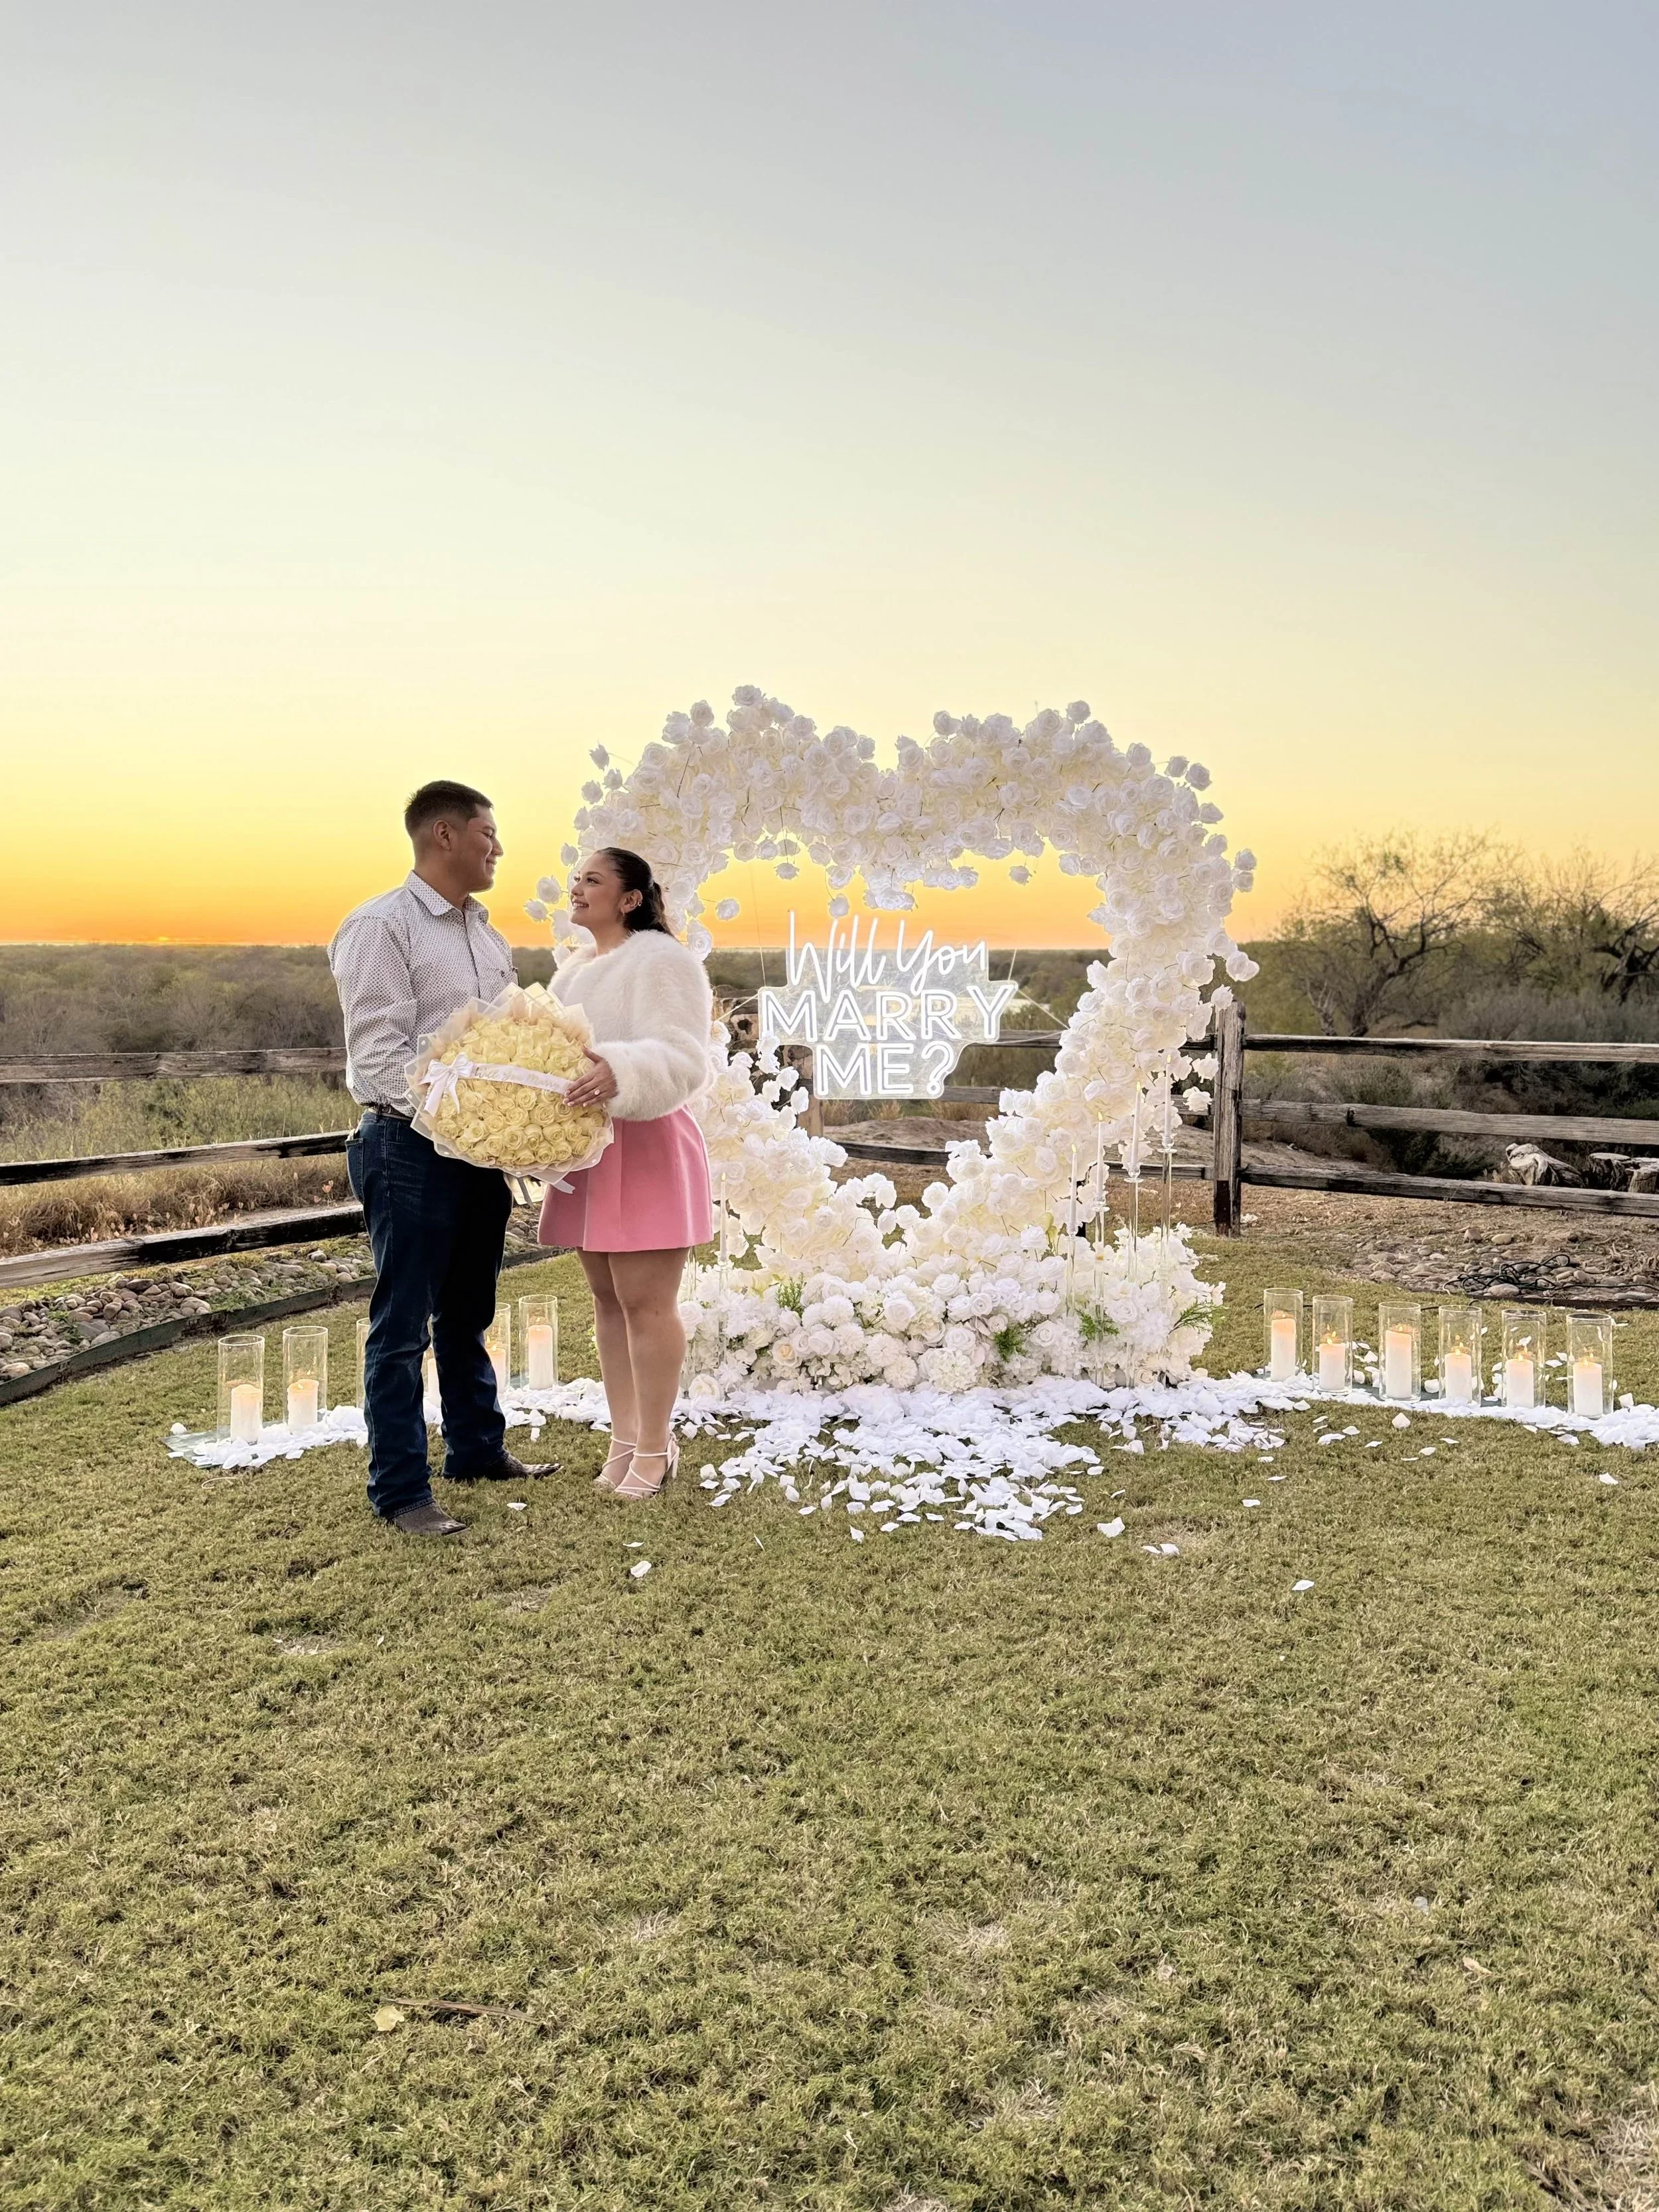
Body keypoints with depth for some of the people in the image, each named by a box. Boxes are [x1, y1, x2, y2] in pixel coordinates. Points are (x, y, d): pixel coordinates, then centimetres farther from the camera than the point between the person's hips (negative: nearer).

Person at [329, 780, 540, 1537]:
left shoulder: (485, 932, 15)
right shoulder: (382, 926, -10)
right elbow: (378, 1053, -17)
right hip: (410, 1145, -8)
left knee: (469, 1313, 19)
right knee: (403, 1326, -1)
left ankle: (477, 1450, 33)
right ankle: (400, 1493, 7)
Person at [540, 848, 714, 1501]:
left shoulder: (661, 961, -9)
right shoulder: (574, 970, 18)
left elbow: (682, 1058, -20)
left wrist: (621, 1072, -39)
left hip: (647, 1147, -8)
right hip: (587, 1149, 8)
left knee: (645, 1302, -4)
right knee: (607, 1300, 12)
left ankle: (654, 1447, 8)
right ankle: (624, 1438, 22)